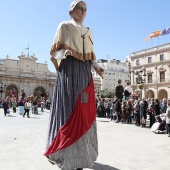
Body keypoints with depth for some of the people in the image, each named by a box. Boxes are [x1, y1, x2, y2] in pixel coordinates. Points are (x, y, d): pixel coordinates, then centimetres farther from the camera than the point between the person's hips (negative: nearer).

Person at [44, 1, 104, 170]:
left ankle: (80, 153, 12)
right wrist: (64, 52, -18)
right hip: (69, 70, -5)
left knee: (84, 111, 1)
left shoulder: (88, 31, 23)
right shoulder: (64, 26, 8)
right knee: (69, 109, -11)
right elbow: (56, 49, 3)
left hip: (85, 72, 5)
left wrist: (96, 67, 3)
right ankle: (66, 155, 1)